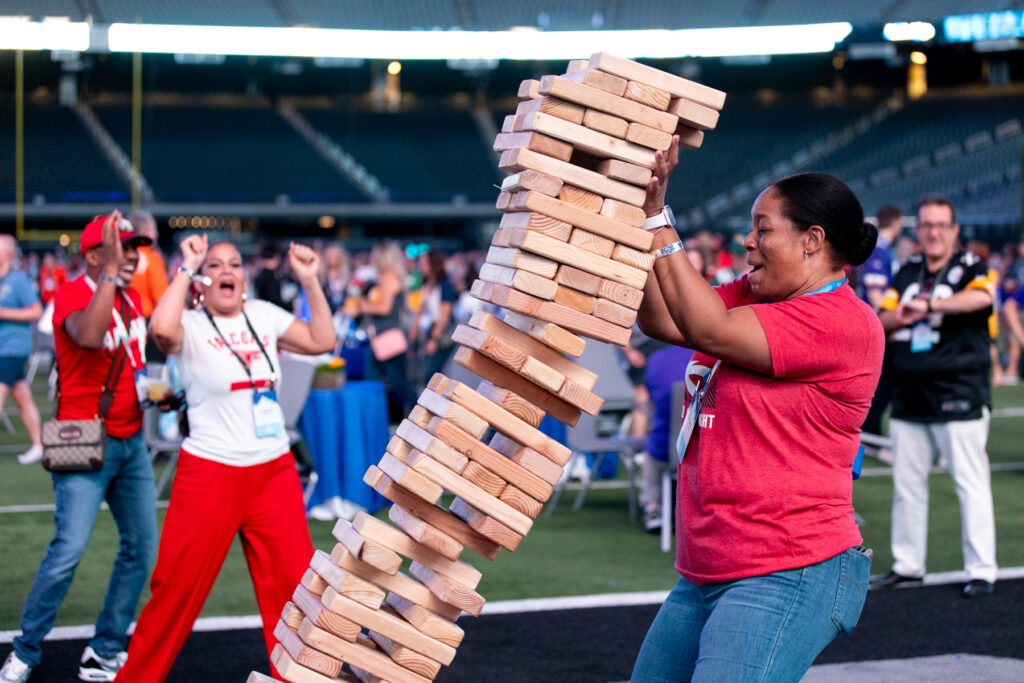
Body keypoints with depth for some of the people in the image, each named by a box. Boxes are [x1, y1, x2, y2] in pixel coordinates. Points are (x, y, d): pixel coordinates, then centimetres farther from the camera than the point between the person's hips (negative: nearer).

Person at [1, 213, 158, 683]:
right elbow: (88, 336, -36)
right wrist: (110, 270, -35)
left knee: (141, 547, 8)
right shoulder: (72, 294, -13)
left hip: (131, 441, 8)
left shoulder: (130, 297, 11)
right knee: (70, 547, -15)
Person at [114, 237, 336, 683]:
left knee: (294, 584, 2)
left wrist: (310, 281, 3)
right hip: (210, 474, -4)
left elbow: (322, 341, 10)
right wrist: (187, 267, -18)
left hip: (274, 471, 4)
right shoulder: (191, 324, -5)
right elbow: (162, 330, -28)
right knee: (178, 588, -1)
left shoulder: (263, 315, 10)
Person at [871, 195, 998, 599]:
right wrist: (901, 316, -15)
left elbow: (982, 296, -26)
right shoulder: (906, 274, 14)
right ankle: (907, 564, 21)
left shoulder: (970, 269, -2)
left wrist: (927, 304, -28)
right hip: (910, 397, 6)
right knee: (906, 484, 11)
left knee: (971, 484, -6)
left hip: (959, 396, -6)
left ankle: (982, 571, -2)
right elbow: (881, 321, 7)